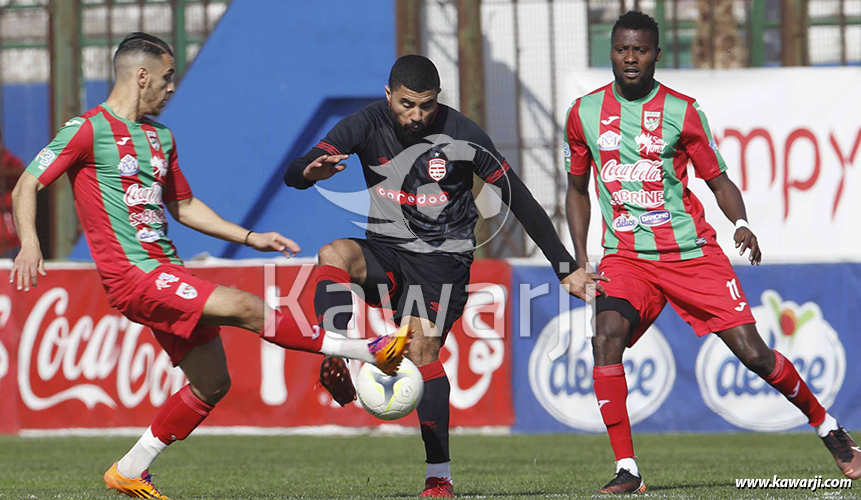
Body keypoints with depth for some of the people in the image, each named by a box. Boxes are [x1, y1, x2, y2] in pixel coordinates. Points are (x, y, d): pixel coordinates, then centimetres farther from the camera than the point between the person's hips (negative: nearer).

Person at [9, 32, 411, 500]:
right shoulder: (89, 129, -6)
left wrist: (251, 238, 21)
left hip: (168, 272, 9)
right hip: (134, 276, -9)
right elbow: (27, 186, -8)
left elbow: (184, 206, 29)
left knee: (211, 382, 7)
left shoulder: (159, 137, 19)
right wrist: (30, 244, -27)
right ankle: (368, 351, -17)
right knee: (247, 307, -20)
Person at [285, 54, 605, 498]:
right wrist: (312, 171, -41)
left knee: (422, 347, -19)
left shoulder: (462, 137, -11)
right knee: (334, 254, -29)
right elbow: (293, 174, -14)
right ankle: (338, 364, -41)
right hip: (384, 252, 2)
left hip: (442, 257, -2)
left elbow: (520, 201, -3)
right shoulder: (367, 126, -7)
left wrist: (566, 269, -3)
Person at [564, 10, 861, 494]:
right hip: (625, 258, 2)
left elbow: (719, 180, 5)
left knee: (753, 352, -7)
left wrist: (742, 223, -15)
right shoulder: (585, 113, 5)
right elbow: (577, 190, 18)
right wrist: (580, 261, 8)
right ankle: (627, 470, -20)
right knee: (607, 337, -25)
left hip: (692, 252, -1)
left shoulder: (682, 111, -1)